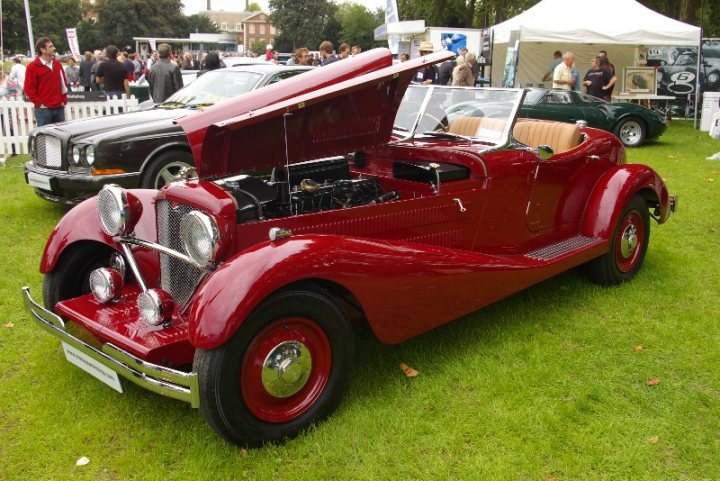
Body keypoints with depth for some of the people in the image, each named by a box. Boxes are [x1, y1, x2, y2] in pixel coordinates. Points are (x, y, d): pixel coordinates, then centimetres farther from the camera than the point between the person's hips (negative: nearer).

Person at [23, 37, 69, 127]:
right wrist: (39, 104, -9)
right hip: (43, 110, -5)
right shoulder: (32, 67, -5)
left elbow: (64, 83, 19)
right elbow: (29, 89, -6)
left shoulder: (57, 64, 12)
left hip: (59, 108, 5)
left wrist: (64, 100, 10)